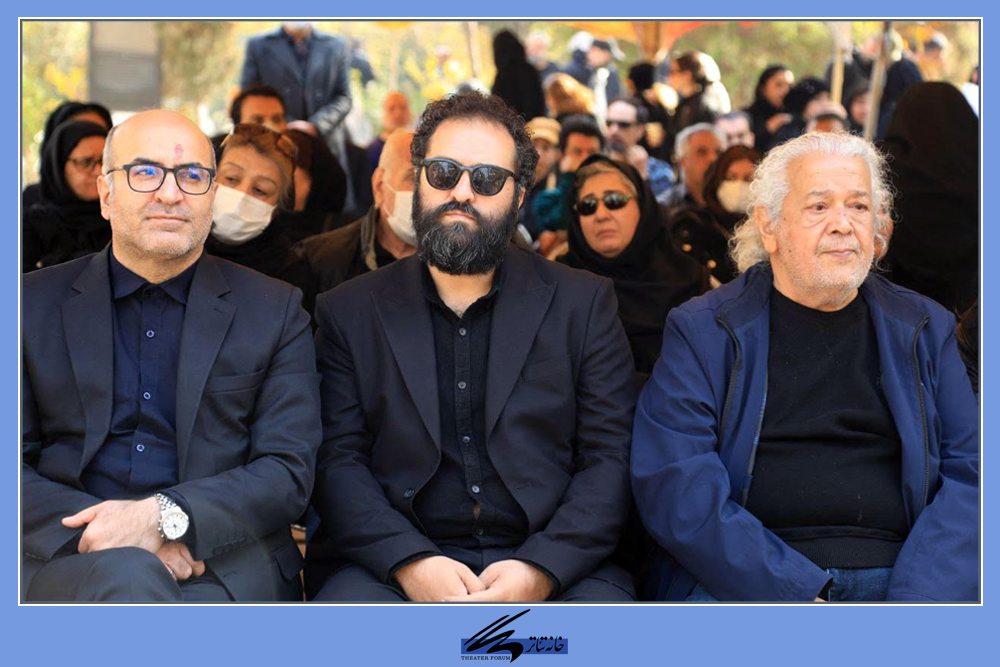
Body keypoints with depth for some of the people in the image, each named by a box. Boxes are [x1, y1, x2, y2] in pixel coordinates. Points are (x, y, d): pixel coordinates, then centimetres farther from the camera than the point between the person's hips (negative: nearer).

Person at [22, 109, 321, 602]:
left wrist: (165, 516, -15)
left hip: (223, 556, 1)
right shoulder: (35, 304, 12)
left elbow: (289, 471, 3)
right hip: (71, 556, -1)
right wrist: (109, 529, -13)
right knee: (128, 578, -36)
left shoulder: (275, 311, 11)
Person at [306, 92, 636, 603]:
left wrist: (541, 569, -12)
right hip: (389, 566, 0)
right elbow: (337, 460, 4)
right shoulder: (349, 313, 12)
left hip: (552, 565, 0)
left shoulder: (584, 306, 11)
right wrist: (410, 562, -14)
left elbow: (611, 460, 4)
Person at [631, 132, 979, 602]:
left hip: (898, 578, 2)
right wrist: (801, 595, -15)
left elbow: (969, 473, 7)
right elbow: (675, 486, -5)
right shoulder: (701, 330, 7)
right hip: (740, 584, -2)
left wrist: (918, 599, -12)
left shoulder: (926, 329, 16)